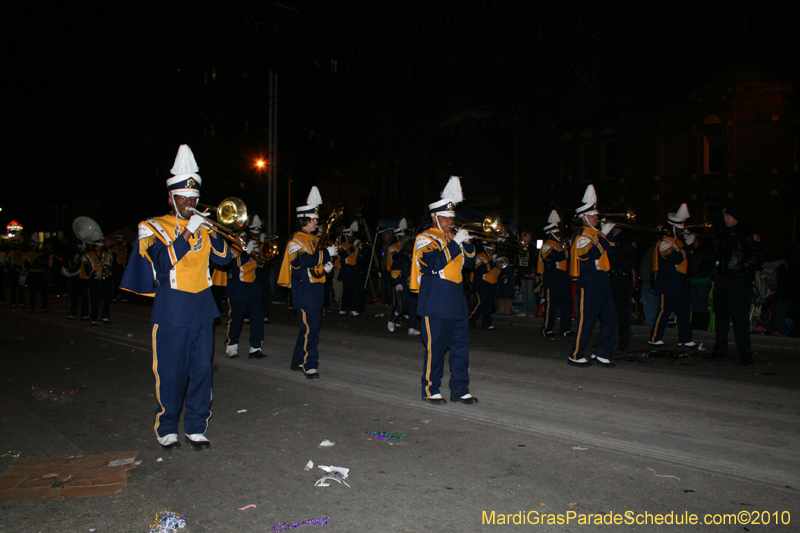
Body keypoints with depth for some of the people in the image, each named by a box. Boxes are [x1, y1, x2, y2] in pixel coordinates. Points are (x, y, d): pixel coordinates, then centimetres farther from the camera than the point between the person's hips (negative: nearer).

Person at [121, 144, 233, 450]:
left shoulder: (202, 227, 13)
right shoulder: (153, 228, 1)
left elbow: (223, 258, 4)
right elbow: (163, 262, -15)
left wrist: (210, 232, -9)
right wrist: (188, 232, -19)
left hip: (202, 308, 4)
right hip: (171, 311, -4)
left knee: (202, 369, 5)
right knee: (171, 372, 3)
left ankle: (196, 428, 16)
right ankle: (166, 428, 19)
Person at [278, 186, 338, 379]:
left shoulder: (314, 239, 17)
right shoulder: (296, 241, -11)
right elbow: (304, 261, -26)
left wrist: (325, 266, 5)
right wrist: (326, 253, -23)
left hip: (315, 289, 9)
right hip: (304, 290, -9)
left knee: (310, 326, 13)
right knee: (309, 328, -10)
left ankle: (298, 361, 23)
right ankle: (309, 366, -5)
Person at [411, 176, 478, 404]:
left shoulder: (452, 237, 18)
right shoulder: (425, 239, -4)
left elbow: (469, 263, 15)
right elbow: (434, 262, -21)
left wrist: (467, 243, -2)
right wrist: (455, 243, -21)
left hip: (457, 303, 7)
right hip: (435, 304, -7)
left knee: (461, 345, 7)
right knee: (435, 347, -2)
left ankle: (460, 390, 16)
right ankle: (430, 390, 11)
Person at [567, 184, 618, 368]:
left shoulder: (596, 233, 18)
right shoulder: (581, 235, -10)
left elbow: (610, 251, 15)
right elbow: (595, 253, -23)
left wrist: (608, 233, 8)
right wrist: (603, 235, -16)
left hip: (602, 282, 9)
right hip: (588, 283, -9)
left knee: (611, 318, 7)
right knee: (586, 320, -4)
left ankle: (601, 354, 15)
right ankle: (576, 356, 6)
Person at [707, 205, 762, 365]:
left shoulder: (749, 234, -1)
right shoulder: (724, 234, 17)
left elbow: (755, 258, -7)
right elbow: (716, 256, 18)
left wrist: (740, 267, -17)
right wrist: (715, 247, -2)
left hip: (740, 280, -6)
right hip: (722, 278, 6)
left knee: (739, 317, -8)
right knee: (721, 316, 8)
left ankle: (745, 353, -1)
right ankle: (720, 350, 15)